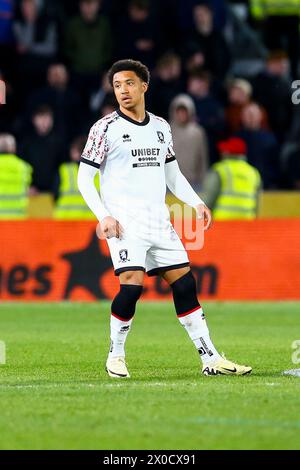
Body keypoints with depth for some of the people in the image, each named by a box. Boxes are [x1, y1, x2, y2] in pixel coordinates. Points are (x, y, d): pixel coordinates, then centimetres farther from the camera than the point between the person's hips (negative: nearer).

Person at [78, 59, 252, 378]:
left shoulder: (161, 127, 13)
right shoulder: (105, 128, -3)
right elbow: (84, 178, -3)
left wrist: (196, 203, 8)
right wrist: (104, 216, -15)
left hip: (159, 220, 5)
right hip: (124, 222, -5)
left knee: (184, 284, 3)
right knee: (131, 285, -19)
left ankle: (211, 359, 7)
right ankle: (116, 356, 0)